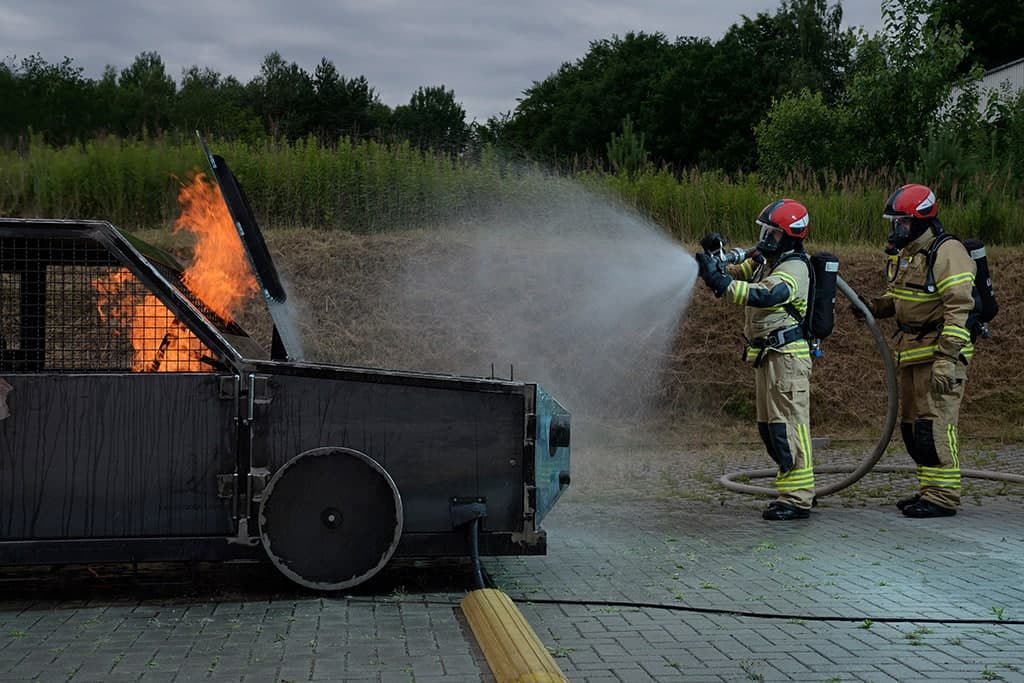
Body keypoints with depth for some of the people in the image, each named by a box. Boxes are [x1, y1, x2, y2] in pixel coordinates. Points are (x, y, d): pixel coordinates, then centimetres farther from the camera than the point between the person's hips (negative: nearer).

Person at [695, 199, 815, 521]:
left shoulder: (794, 268, -14)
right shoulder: (762, 260, 16)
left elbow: (765, 295, -31)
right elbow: (733, 274, 15)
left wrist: (720, 282, -37)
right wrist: (714, 260, -6)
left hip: (788, 356, -10)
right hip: (766, 355, 10)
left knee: (788, 426, -10)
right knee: (769, 427, 13)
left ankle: (798, 500, -7)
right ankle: (800, 490, 22)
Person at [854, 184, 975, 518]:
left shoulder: (947, 253, -15)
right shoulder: (903, 254, 15)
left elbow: (960, 309, -21)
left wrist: (946, 359, -25)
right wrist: (875, 306, 4)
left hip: (941, 352, -10)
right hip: (911, 352, 10)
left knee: (935, 424, -10)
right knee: (912, 425, 12)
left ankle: (943, 497, -4)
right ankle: (929, 490, 22)